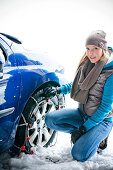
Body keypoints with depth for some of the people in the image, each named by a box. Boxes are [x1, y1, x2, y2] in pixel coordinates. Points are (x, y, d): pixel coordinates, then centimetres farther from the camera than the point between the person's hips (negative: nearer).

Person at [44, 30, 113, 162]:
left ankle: (98, 138, 11)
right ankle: (83, 135, 7)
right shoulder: (87, 64, -2)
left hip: (101, 120, -6)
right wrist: (58, 90, 2)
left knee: (79, 155, -20)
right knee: (50, 119, -11)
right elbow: (77, 84, 17)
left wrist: (84, 128, -19)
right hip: (82, 113, 6)